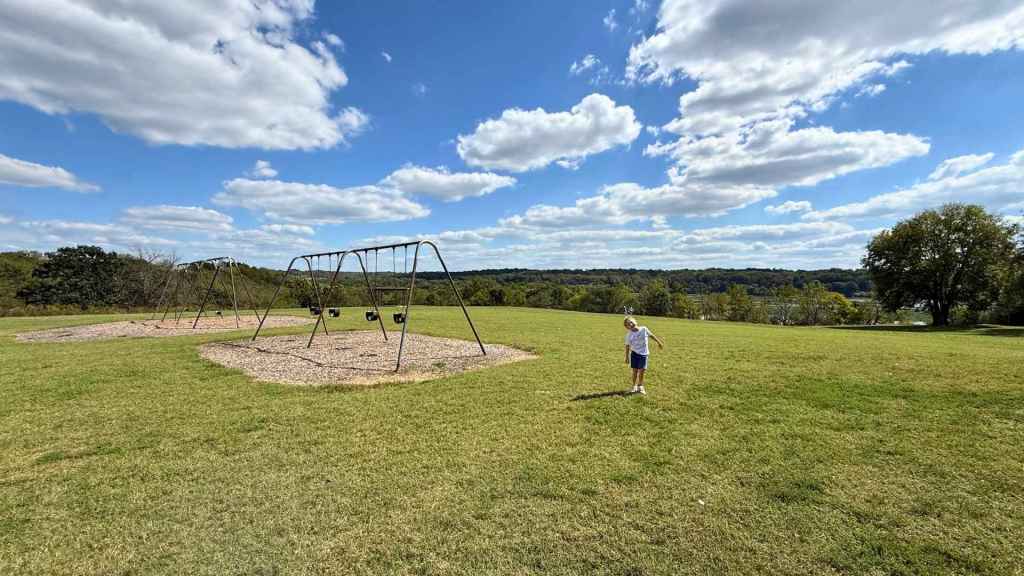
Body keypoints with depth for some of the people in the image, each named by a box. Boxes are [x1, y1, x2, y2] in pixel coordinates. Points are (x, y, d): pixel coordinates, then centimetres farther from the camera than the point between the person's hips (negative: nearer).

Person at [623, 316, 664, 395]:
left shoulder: (644, 329, -7)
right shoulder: (629, 335, -7)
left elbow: (651, 335, 8)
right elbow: (627, 346, -1)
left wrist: (659, 342, 14)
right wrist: (627, 357, 1)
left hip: (643, 354, 0)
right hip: (634, 353, 0)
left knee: (642, 371, 2)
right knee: (635, 370, 4)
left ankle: (640, 386, 21)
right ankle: (634, 386, 20)